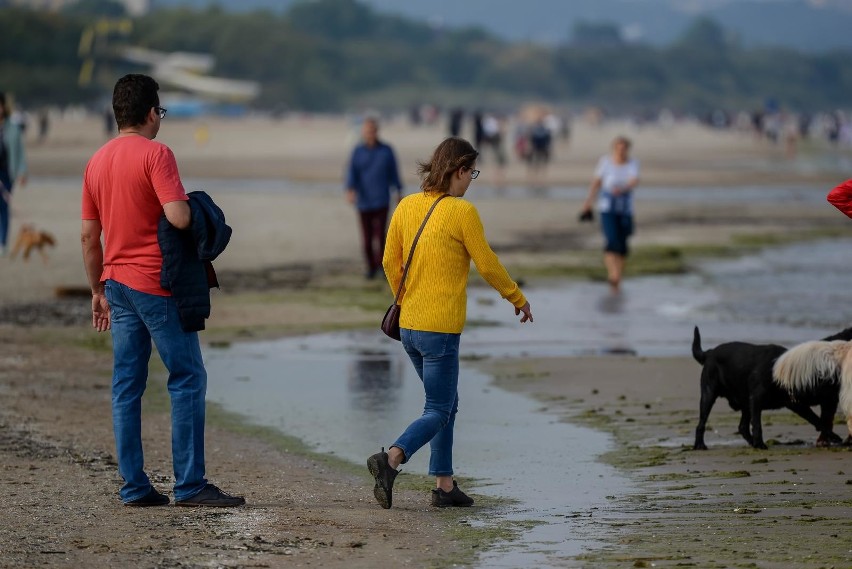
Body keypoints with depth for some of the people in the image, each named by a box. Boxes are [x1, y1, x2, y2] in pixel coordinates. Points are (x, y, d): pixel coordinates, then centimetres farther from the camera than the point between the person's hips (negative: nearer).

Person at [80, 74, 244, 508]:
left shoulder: (97, 161, 11)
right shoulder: (155, 154, -12)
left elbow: (88, 236, 14)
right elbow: (178, 216, -23)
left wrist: (98, 290, 21)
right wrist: (197, 212, 0)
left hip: (116, 281, 8)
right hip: (156, 283, -8)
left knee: (127, 386, 8)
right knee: (188, 379, -3)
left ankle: (133, 485, 8)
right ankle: (189, 484, -5)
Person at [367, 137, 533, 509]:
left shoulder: (407, 206, 5)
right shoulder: (463, 212, -13)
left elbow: (390, 261, 11)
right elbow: (487, 266, -7)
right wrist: (518, 299, 9)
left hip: (408, 325, 7)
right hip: (441, 329, -7)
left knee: (446, 405, 19)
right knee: (438, 413, -1)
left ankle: (444, 485, 17)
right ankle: (391, 459, -25)